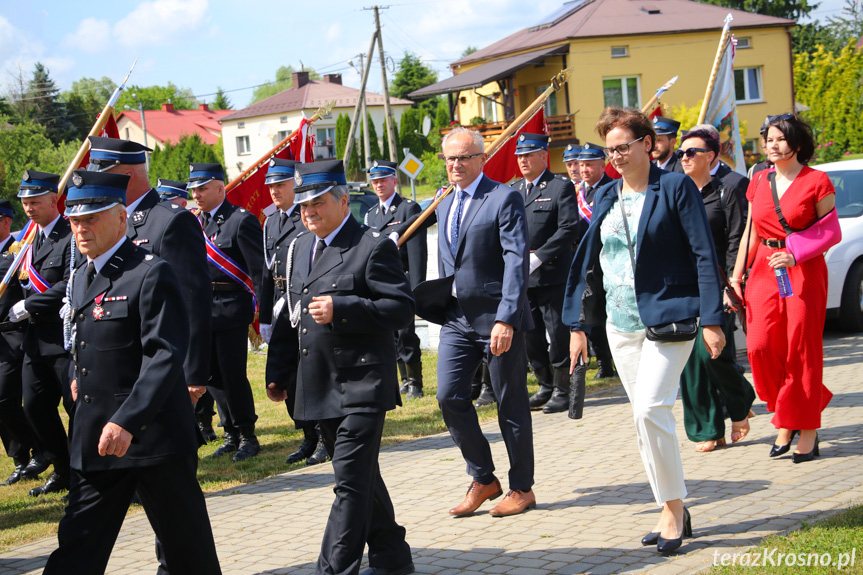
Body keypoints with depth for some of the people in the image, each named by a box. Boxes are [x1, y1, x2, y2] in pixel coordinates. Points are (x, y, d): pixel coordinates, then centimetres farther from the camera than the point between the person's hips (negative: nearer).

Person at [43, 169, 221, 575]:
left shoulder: (152, 274, -13)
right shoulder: (82, 276, 14)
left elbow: (165, 355, -21)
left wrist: (126, 422, -28)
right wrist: (82, 378, 12)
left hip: (152, 435, -8)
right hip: (94, 441, 8)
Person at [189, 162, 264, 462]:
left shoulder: (242, 221, -10)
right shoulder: (195, 222, 12)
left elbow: (259, 270, -12)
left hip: (231, 309, -7)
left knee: (233, 373, -5)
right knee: (213, 375, 10)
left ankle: (248, 436, 8)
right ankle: (232, 434, 22)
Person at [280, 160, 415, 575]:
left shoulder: (373, 247, -10)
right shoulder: (301, 247, 14)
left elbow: (402, 308, -15)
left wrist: (341, 310, -24)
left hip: (362, 386, -8)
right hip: (321, 389, 8)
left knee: (352, 480, -10)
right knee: (360, 477, 18)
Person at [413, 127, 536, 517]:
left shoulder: (504, 199, -10)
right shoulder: (443, 206, 13)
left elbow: (517, 260, -17)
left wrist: (506, 318, -24)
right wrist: (441, 303, 13)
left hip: (498, 320, -6)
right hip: (457, 318, 7)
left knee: (510, 404, 3)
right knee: (449, 397, -1)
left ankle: (522, 488, 16)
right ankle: (483, 479, 14)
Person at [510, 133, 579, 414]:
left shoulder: (561, 187, -4)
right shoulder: (513, 190, 15)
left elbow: (568, 229, -14)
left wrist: (537, 258, -18)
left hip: (552, 275, -6)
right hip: (521, 276, 6)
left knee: (558, 335, -2)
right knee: (530, 337, 10)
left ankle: (562, 390, 7)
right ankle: (546, 386, 23)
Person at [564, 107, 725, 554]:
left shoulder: (675, 188, -6)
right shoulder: (605, 197, 11)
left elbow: (704, 256, -9)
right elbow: (588, 260, 15)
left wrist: (712, 320, -14)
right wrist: (578, 325, 12)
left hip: (668, 316, -6)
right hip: (620, 323, 6)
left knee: (650, 408, -18)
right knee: (645, 416, 8)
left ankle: (674, 507, -4)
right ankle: (673, 511, 17)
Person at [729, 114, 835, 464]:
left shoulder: (816, 181, -4)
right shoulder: (759, 182, 11)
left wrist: (796, 256, -19)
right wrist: (736, 275, 11)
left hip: (804, 273, -4)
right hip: (764, 271, 4)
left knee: (801, 350, -3)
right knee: (760, 347, -6)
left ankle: (807, 430, 8)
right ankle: (786, 418, 13)